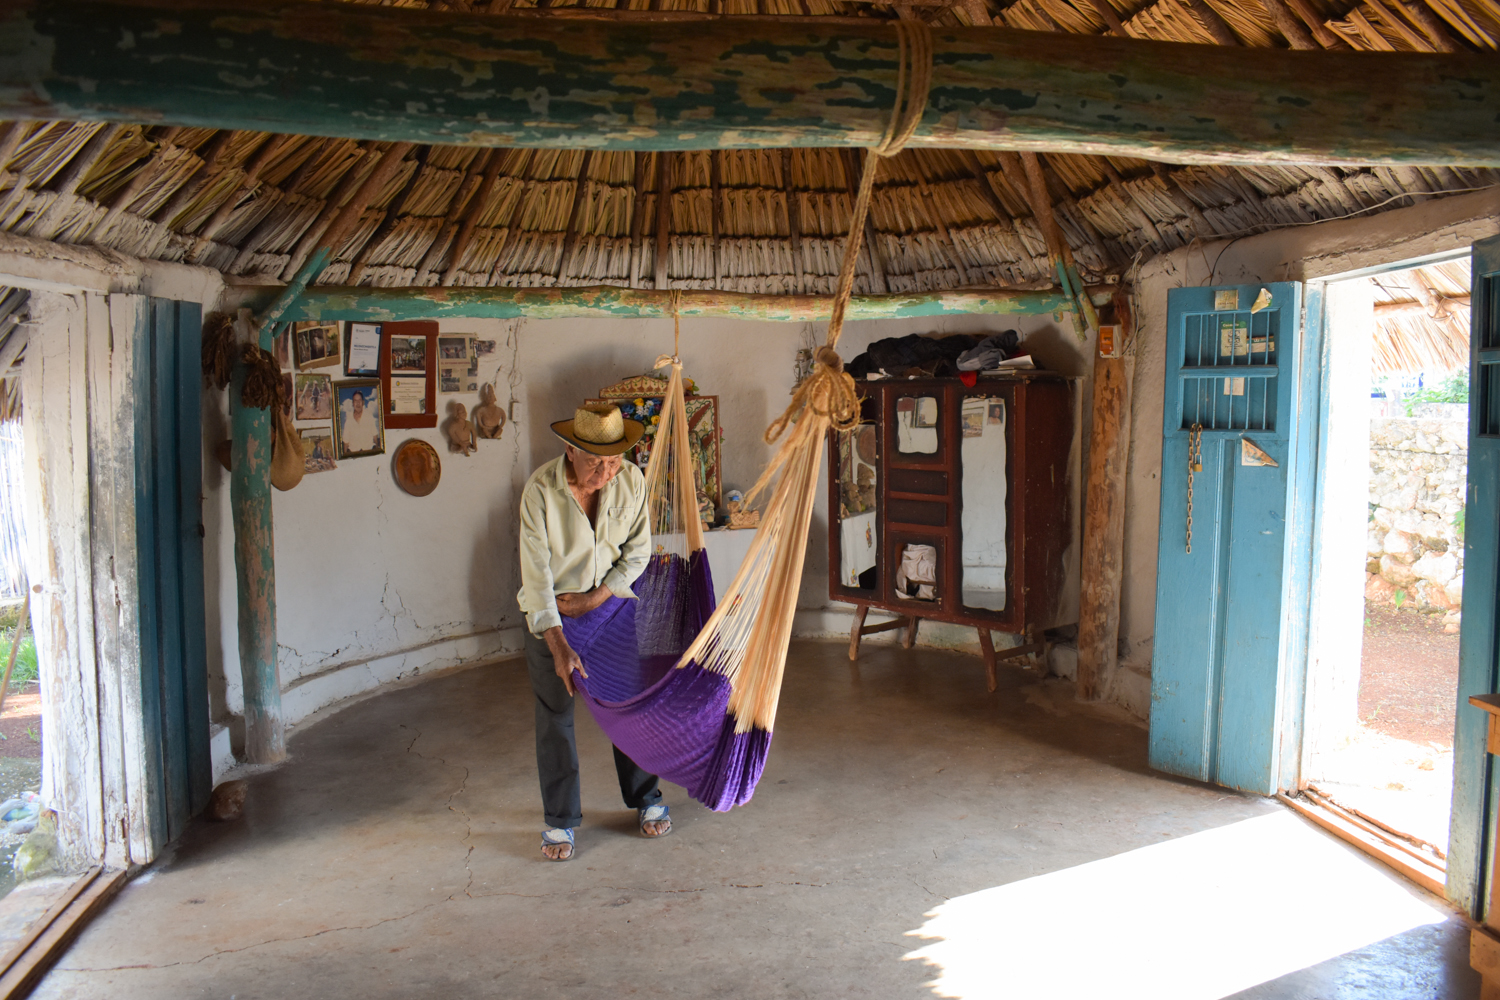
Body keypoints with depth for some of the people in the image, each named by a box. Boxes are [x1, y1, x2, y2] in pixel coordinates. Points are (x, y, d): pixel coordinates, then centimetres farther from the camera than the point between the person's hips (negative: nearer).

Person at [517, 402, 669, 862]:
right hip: (550, 613, -2)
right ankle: (559, 820, 17)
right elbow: (536, 571, -24)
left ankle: (646, 800, 28)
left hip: (611, 604, 3)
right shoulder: (541, 489, -24)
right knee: (555, 716, 2)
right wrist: (559, 646, -30)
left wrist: (594, 599, -14)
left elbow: (637, 552, -4)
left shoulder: (631, 481, -14)